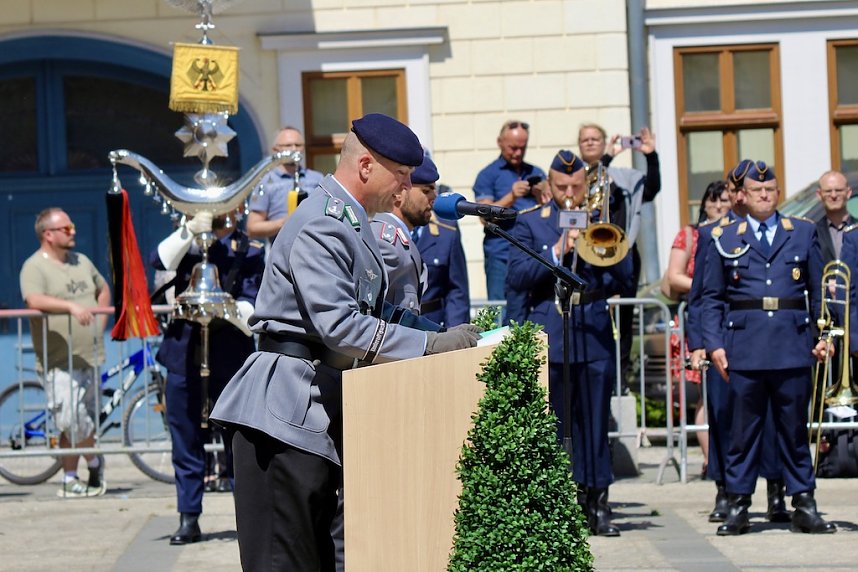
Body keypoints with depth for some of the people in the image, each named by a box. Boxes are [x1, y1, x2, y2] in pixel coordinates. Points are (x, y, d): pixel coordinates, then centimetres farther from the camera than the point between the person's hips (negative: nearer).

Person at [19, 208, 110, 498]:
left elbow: (103, 289, 30)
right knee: (72, 420, -15)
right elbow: (33, 300, -26)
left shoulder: (82, 262, 14)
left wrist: (100, 321, 15)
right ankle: (94, 461, 9)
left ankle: (70, 480, 17)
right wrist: (71, 306, -36)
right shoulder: (35, 267, -8)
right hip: (58, 362, -7)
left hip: (89, 358, 7)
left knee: (77, 424, 9)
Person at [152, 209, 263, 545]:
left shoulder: (249, 250, 7)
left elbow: (252, 306, -2)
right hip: (184, 352, 2)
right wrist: (190, 230, -21)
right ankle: (189, 519, 10)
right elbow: (161, 261, -8)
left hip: (229, 356, -2)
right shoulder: (184, 243, 13)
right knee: (185, 440, 4)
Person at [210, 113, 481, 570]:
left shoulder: (348, 222, 18)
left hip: (319, 409, 11)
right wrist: (430, 345, -23)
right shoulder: (321, 225, -15)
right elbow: (336, 324, -26)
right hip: (287, 412, -11)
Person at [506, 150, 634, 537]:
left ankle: (596, 502, 6)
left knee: (594, 421, 2)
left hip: (595, 334, 2)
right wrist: (558, 252, -13)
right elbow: (515, 278, -4)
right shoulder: (530, 223, 8)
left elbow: (624, 276, 6)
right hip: (547, 335, -1)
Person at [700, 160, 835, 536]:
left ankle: (804, 507, 8)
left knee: (795, 428, 4)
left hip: (793, 345, 1)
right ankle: (737, 507, 7)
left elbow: (819, 290, 11)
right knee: (743, 429, 1)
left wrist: (823, 335, 1)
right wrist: (714, 344, -2)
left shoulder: (804, 233, 11)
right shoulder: (725, 239, 9)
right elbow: (712, 298, 8)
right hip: (744, 346, -1)